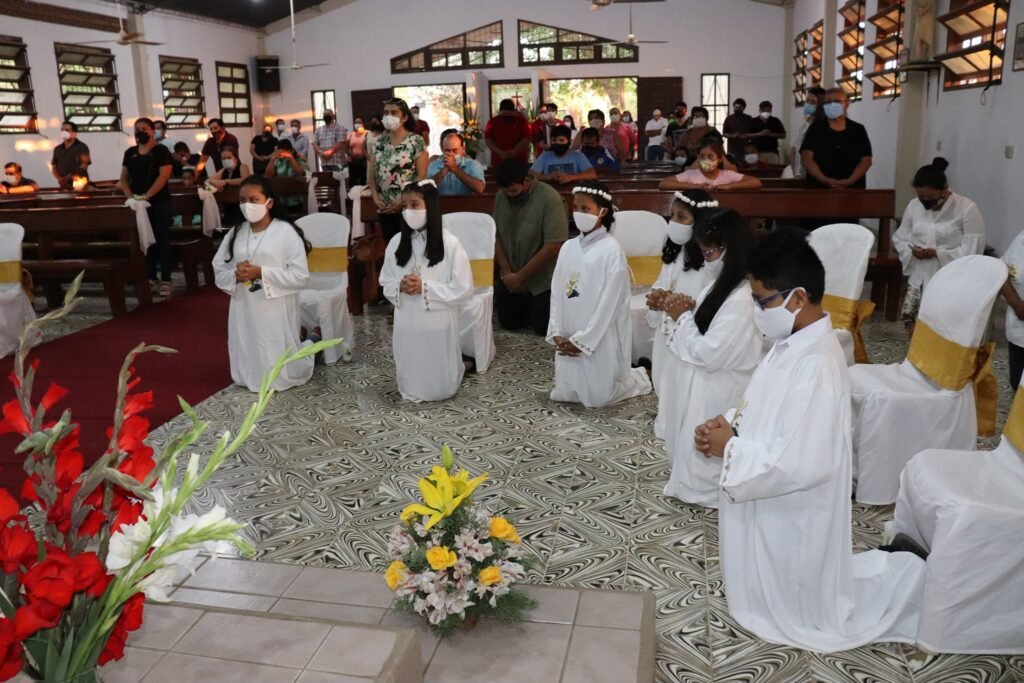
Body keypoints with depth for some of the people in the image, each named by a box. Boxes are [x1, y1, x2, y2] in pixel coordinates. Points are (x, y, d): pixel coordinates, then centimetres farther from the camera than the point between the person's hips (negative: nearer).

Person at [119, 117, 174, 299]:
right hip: (138, 204, 5)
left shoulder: (161, 151, -3)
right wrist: (130, 196, -5)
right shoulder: (130, 153, 13)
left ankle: (165, 280, -3)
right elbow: (124, 178, 13)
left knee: (162, 240, -4)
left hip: (159, 202, -5)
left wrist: (146, 195, -19)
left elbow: (163, 176, -13)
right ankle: (151, 278, 16)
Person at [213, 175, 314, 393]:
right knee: (247, 374, 13)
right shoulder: (235, 233, 7)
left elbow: (300, 276, -14)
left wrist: (261, 273, -19)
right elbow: (219, 271, 11)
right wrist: (235, 275, -11)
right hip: (244, 312, 5)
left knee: (279, 375, 3)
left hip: (275, 313, -5)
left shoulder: (286, 232, -9)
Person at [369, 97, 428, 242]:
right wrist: (376, 198, -3)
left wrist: (403, 201, -14)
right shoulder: (379, 142, 10)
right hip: (384, 209, 5)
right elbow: (372, 174, 11)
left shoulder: (416, 141, -5)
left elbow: (422, 175, -9)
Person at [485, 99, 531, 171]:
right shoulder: (493, 122, 4)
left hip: (519, 161, -1)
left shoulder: (521, 121, 1)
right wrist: (500, 152, -15)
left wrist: (513, 152, -17)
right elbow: (487, 140, -1)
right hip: (499, 162, 1)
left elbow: (526, 139, -6)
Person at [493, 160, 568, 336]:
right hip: (511, 279, 6)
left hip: (542, 281, -5)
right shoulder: (501, 197, -3)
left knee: (543, 328, -5)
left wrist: (520, 276, -21)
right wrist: (506, 270, -11)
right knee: (508, 323, 10)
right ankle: (530, 308, 37)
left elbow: (553, 247, -25)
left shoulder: (549, 199, -22)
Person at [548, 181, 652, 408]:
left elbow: (608, 303, -15)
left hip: (600, 337, -6)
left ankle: (639, 376, 27)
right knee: (564, 394, 10)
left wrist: (582, 340, -15)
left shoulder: (611, 250, -13)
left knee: (597, 397, -1)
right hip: (569, 338, 6)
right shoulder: (568, 247, 5)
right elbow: (557, 293, 6)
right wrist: (556, 334, -4)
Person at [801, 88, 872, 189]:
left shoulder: (858, 130, 10)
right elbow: (807, 159, -4)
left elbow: (866, 161, 4)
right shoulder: (815, 129, 6)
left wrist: (850, 181, -13)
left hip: (852, 189, 2)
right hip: (819, 188, -1)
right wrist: (825, 180, -18)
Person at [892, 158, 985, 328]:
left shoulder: (967, 208, -10)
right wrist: (912, 250, -11)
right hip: (919, 274, 5)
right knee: (910, 315, -2)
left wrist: (938, 253, -21)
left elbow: (973, 250, -13)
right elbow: (899, 237, 10)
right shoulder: (914, 205, 5)